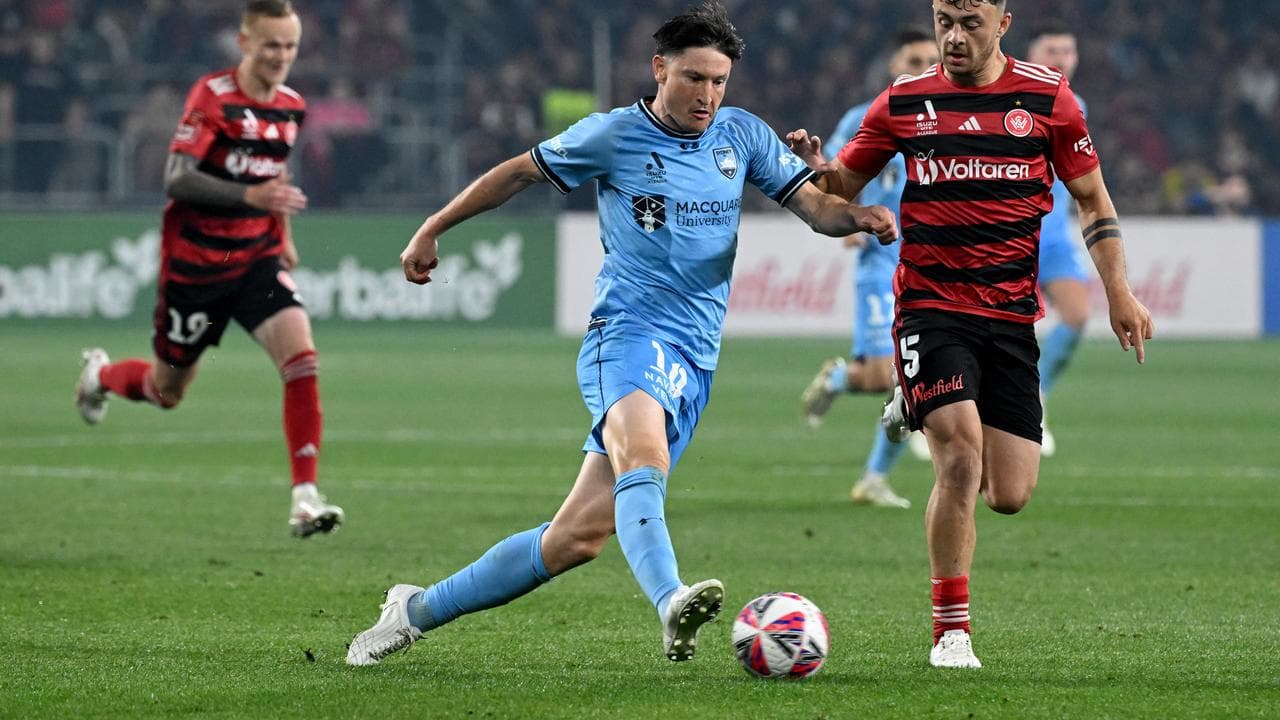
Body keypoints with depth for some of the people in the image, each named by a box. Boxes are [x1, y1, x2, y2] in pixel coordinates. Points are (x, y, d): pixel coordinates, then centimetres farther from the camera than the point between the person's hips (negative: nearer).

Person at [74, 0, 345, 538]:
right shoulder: (212, 96, -16)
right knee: (167, 391, 12)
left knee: (301, 357, -20)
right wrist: (250, 196, -35)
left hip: (257, 259, 4)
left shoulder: (291, 107, 3)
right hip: (195, 264, -4)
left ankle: (306, 496, -21)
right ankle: (100, 374, 47)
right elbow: (176, 178, -24)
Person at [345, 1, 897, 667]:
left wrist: (857, 216, -14)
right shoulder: (613, 136, 1)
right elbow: (521, 171, 14)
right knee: (642, 455, -37)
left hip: (693, 361, 4)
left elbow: (813, 205, 9)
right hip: (630, 332, -4)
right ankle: (671, 603, -61)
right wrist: (432, 230, 19)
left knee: (580, 536, 0)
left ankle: (419, 609, 14)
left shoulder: (742, 136, 11)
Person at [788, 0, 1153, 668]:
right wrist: (815, 165, -12)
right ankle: (951, 629, -8)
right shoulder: (902, 101, 2)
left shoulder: (1047, 97, 2)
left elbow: (1090, 197, 10)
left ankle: (924, 410, 34)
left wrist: (1119, 293, 4)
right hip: (930, 306, -2)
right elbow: (842, 187, 12)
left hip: (1011, 313, 2)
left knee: (1009, 495, 0)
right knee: (961, 457, -21)